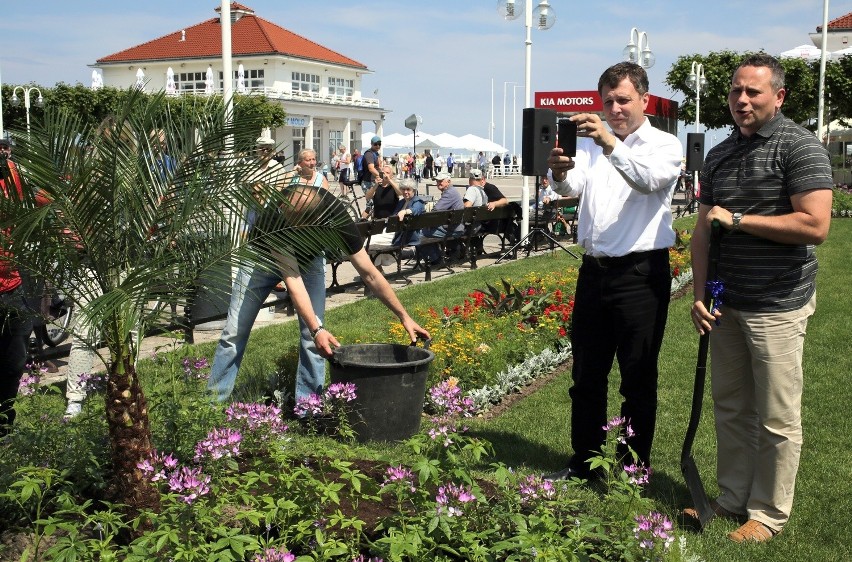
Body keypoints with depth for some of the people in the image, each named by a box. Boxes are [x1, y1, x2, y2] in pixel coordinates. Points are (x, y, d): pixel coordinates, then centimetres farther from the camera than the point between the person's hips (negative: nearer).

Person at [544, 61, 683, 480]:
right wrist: (560, 171, -29)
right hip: (594, 270, 5)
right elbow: (572, 188, -6)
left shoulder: (664, 144, -1)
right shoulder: (591, 142, 10)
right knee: (585, 376, 13)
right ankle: (583, 465, 28)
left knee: (638, 380, 6)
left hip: (641, 275, -4)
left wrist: (611, 145, -38)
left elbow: (651, 179, -23)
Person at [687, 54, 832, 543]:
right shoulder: (719, 156, 12)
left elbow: (816, 226, -19)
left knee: (777, 419, 3)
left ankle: (769, 514, 17)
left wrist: (737, 219, -14)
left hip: (777, 306, -6)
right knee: (730, 407, 13)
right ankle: (733, 499, 26)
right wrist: (700, 294, 4)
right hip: (726, 304, 6)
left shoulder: (799, 146, -8)